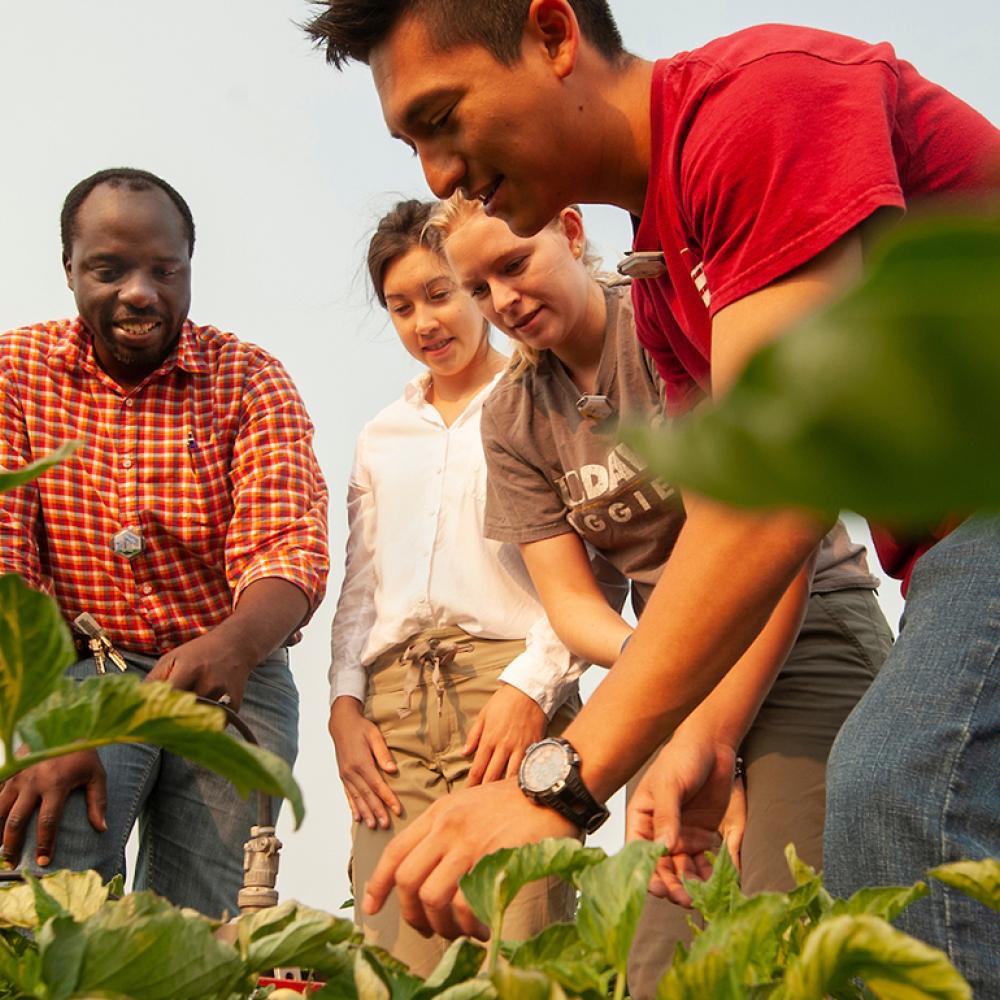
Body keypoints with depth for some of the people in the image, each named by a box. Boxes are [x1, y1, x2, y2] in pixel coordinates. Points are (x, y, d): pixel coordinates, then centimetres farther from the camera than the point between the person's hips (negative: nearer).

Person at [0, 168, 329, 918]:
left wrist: (232, 645, -40)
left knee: (194, 927, -5)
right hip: (76, 673, 0)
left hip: (232, 682, 0)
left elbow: (288, 549, -17)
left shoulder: (250, 379, -4)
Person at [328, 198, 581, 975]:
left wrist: (533, 684, -12)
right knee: (398, 961, -4)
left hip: (509, 688, -4)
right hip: (392, 704, 5)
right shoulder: (381, 437, 24)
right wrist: (344, 702, 8)